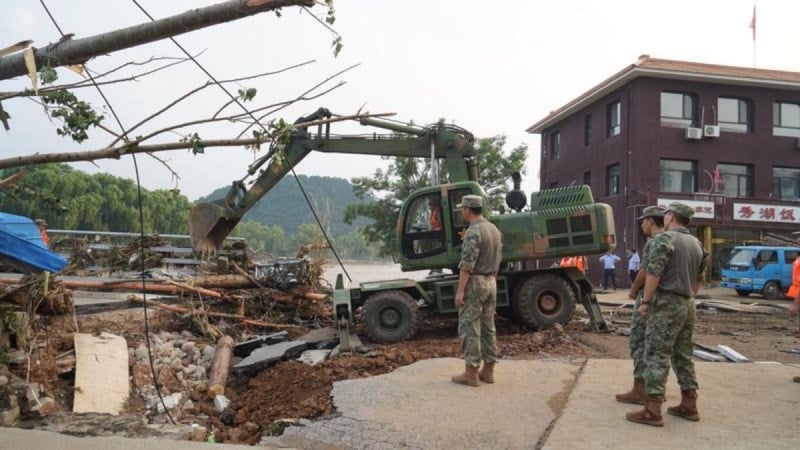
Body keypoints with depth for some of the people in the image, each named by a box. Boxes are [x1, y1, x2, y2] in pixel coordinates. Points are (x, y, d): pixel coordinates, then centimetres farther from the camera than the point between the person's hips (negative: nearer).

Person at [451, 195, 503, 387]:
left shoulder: (473, 232, -18)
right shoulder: (494, 230, 11)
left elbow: (466, 264, -22)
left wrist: (460, 290, -20)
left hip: (474, 283, -9)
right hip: (491, 283, 9)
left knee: (469, 328, -2)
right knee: (488, 327, 12)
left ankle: (471, 373, 1)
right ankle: (488, 370, 17)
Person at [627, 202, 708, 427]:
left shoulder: (664, 239, -12)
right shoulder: (696, 243, 14)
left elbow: (654, 273, -19)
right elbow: (699, 279, 18)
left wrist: (645, 301, -12)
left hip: (666, 303, -8)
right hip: (688, 305, 8)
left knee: (657, 355, -7)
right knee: (683, 355, 16)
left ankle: (653, 410, -8)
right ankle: (689, 405, 22)